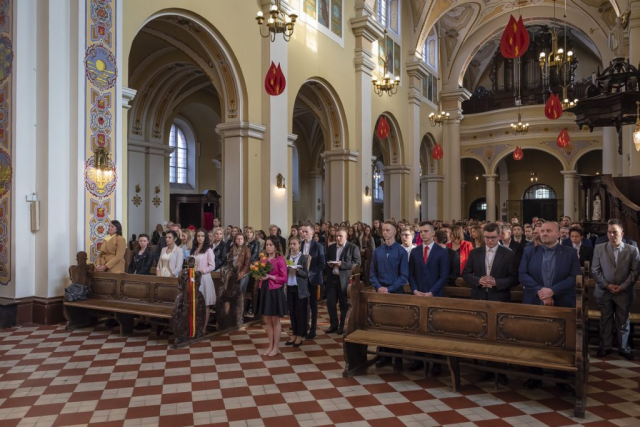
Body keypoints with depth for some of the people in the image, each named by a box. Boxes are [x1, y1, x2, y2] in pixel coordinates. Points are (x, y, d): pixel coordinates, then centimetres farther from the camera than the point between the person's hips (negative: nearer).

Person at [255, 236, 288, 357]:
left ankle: (276, 347, 15)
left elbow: (284, 278, -11)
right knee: (267, 321, 12)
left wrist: (270, 277, -20)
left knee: (275, 320, 4)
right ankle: (270, 346, 23)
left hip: (275, 291, -6)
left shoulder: (280, 259, -10)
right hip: (264, 291, 6)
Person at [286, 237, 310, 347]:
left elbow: (306, 274, -9)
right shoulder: (288, 257, 9)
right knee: (292, 312, 9)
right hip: (290, 287, 5)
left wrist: (297, 270, -24)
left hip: (300, 288, -5)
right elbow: (285, 272, 13)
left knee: (300, 312, 1)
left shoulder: (303, 257, -6)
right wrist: (286, 269, -8)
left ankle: (300, 336, 11)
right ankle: (294, 334, 20)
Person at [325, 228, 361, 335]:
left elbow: (357, 262, -10)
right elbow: (326, 260, 20)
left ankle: (342, 326, 18)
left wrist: (342, 264, -19)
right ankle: (333, 324, 17)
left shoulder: (353, 247, -2)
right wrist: (329, 264, -4)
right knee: (330, 302, 3)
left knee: (344, 303, 5)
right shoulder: (331, 247, 15)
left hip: (345, 279, -4)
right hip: (332, 278, 5)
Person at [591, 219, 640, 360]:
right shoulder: (599, 248, 0)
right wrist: (607, 285, -10)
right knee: (605, 321, 10)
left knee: (623, 322, 10)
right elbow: (595, 270, 0)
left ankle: (623, 348, 24)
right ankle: (605, 346, 21)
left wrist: (623, 286, -12)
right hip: (604, 291, 0)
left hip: (624, 292, 0)